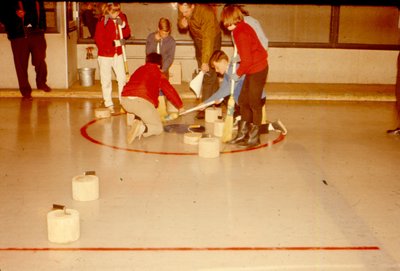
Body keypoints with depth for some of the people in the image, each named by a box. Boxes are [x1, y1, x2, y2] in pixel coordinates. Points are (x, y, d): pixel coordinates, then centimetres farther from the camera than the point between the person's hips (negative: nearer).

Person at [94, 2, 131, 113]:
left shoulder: (122, 17, -1)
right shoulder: (102, 21, -15)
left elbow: (127, 34, 2)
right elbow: (98, 40, -18)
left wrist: (123, 26, -18)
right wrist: (114, 43, -25)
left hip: (118, 54, 4)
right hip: (105, 55, -4)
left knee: (122, 79, 7)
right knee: (106, 81, 5)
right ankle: (109, 104, 16)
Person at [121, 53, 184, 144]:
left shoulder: (139, 69, 26)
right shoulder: (159, 74, 13)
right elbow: (170, 91, 17)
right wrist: (180, 106, 33)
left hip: (125, 100, 5)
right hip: (142, 101, -5)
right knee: (159, 128, 11)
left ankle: (137, 121, 10)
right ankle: (143, 128, -21)